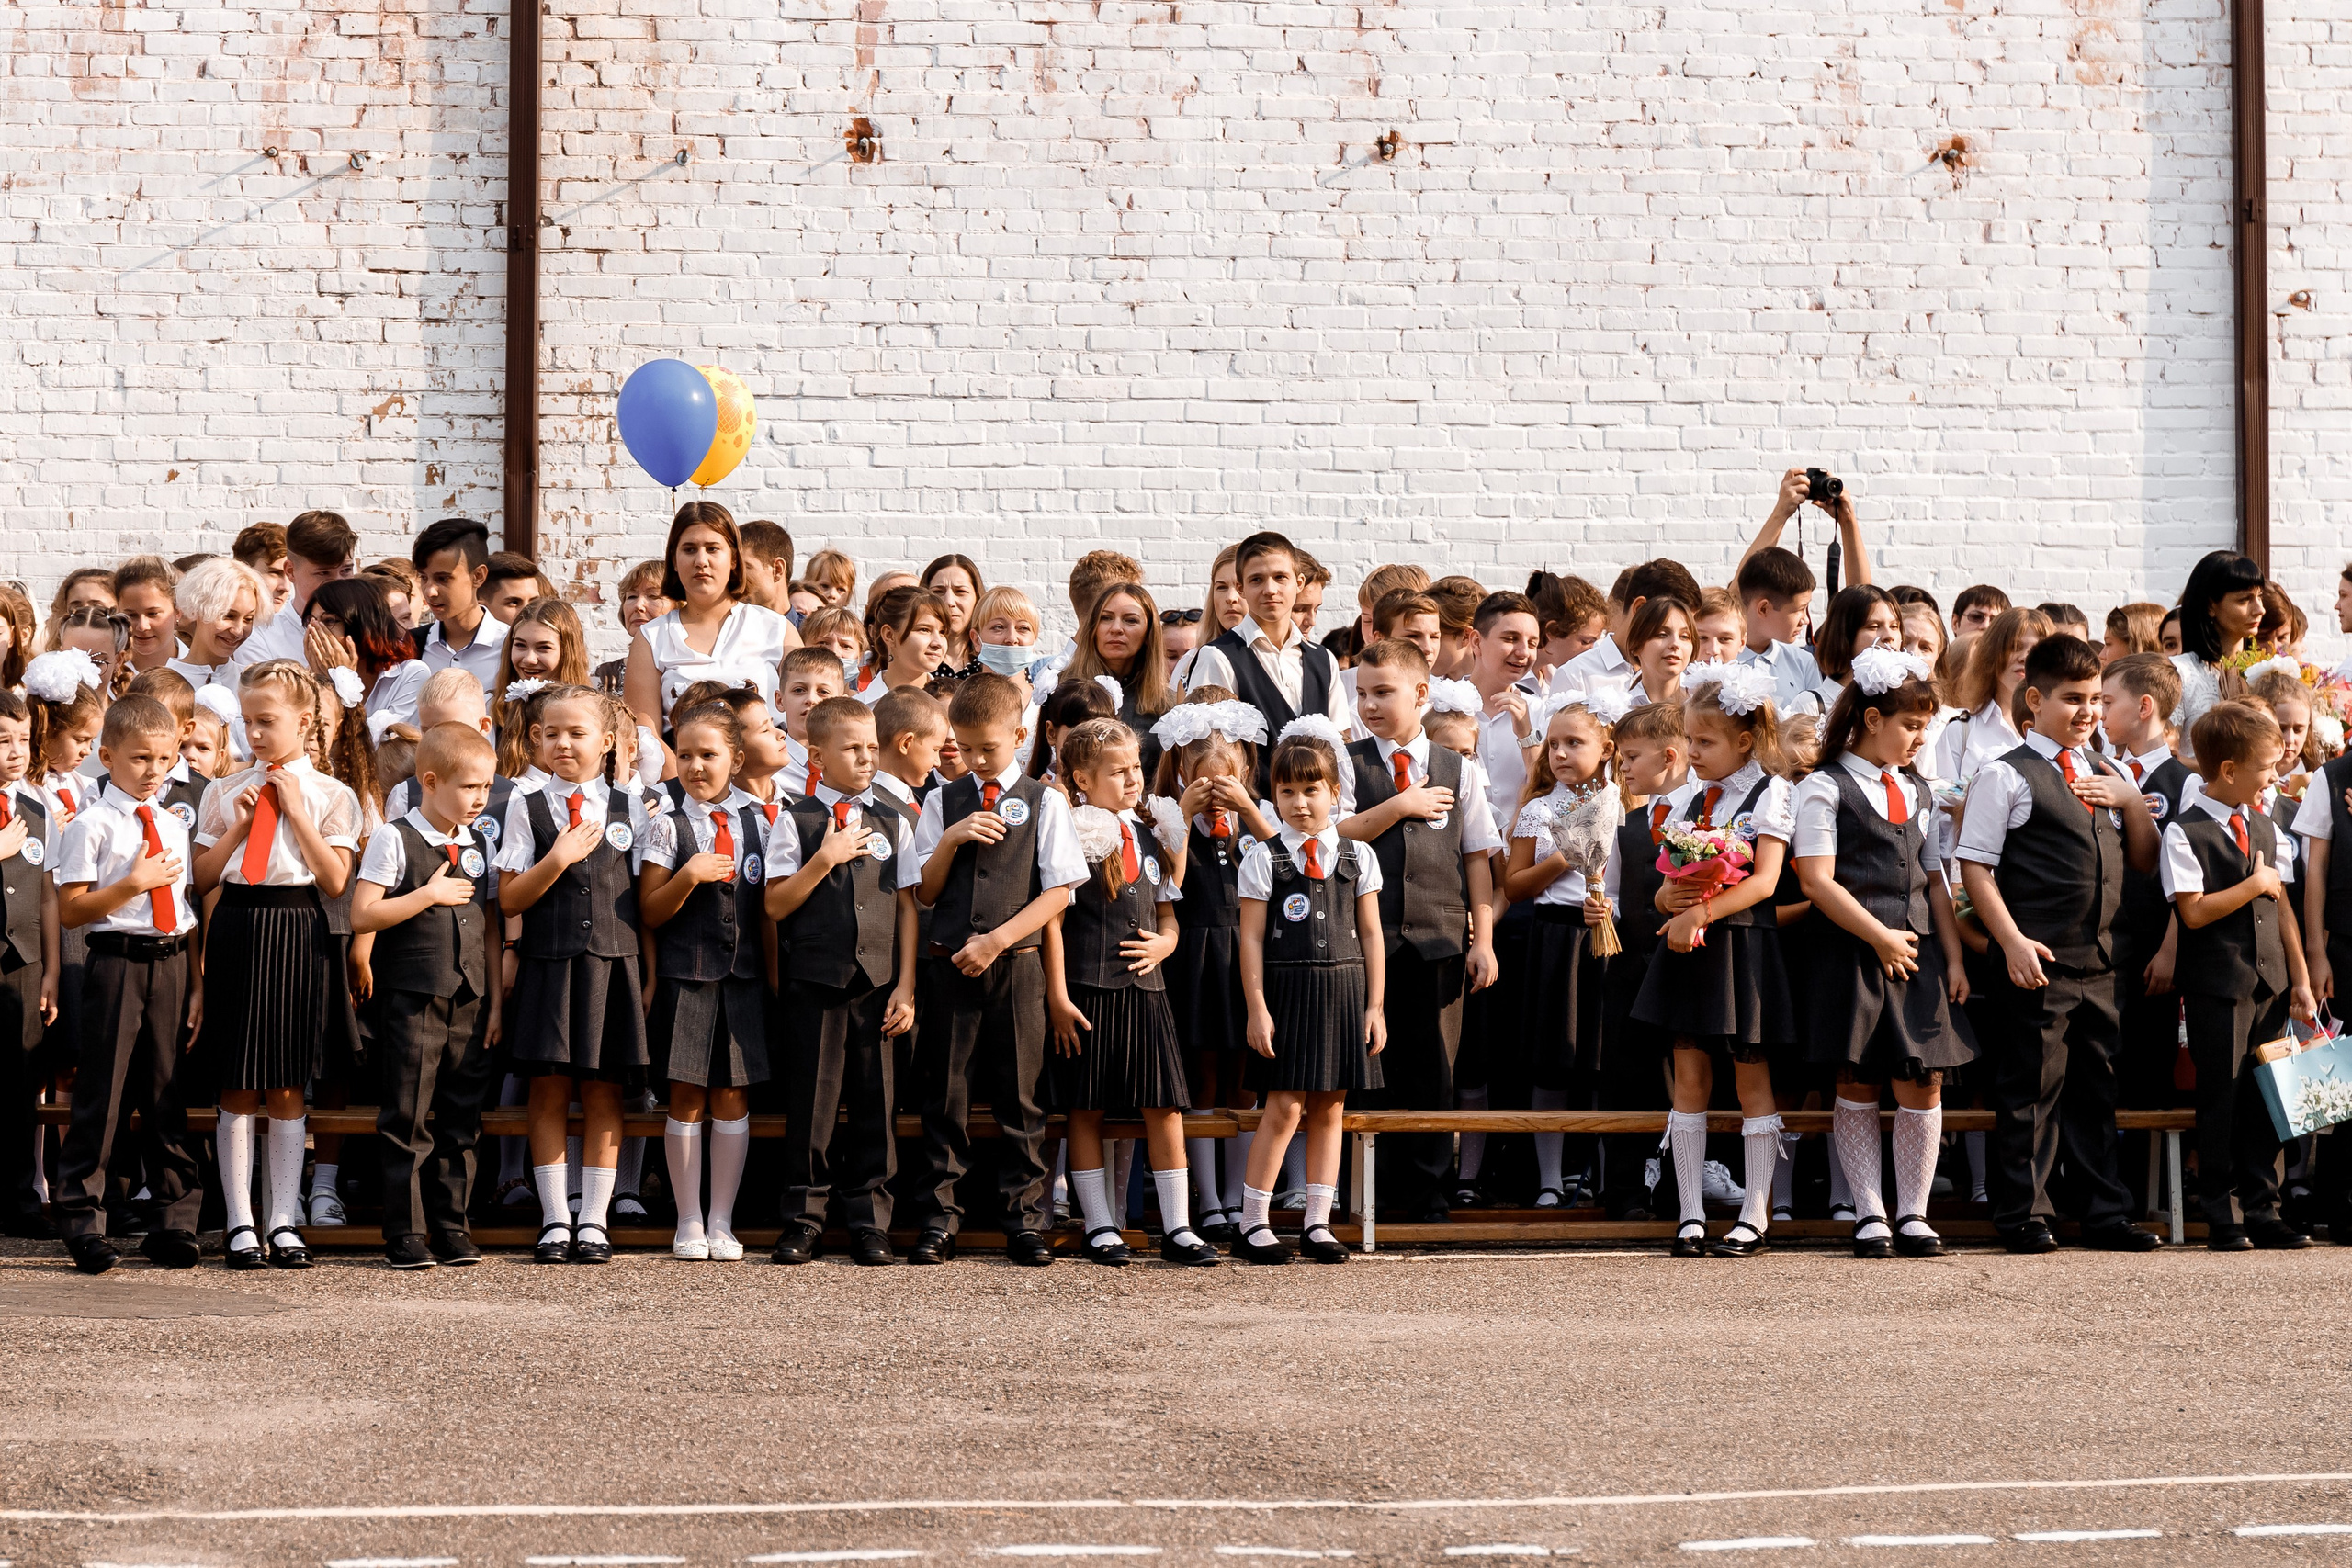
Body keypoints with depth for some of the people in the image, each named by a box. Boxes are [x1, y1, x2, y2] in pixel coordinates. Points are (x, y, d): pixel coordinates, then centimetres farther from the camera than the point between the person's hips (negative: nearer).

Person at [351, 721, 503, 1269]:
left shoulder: (479, 844, 11)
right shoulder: (394, 839, -5)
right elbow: (362, 917, -12)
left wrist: (495, 1002, 10)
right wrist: (429, 894, -15)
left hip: (469, 1001, 5)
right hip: (411, 998, -5)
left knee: (461, 1120, 8)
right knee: (408, 1120, -1)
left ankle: (452, 1226, 15)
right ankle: (405, 1234, 4)